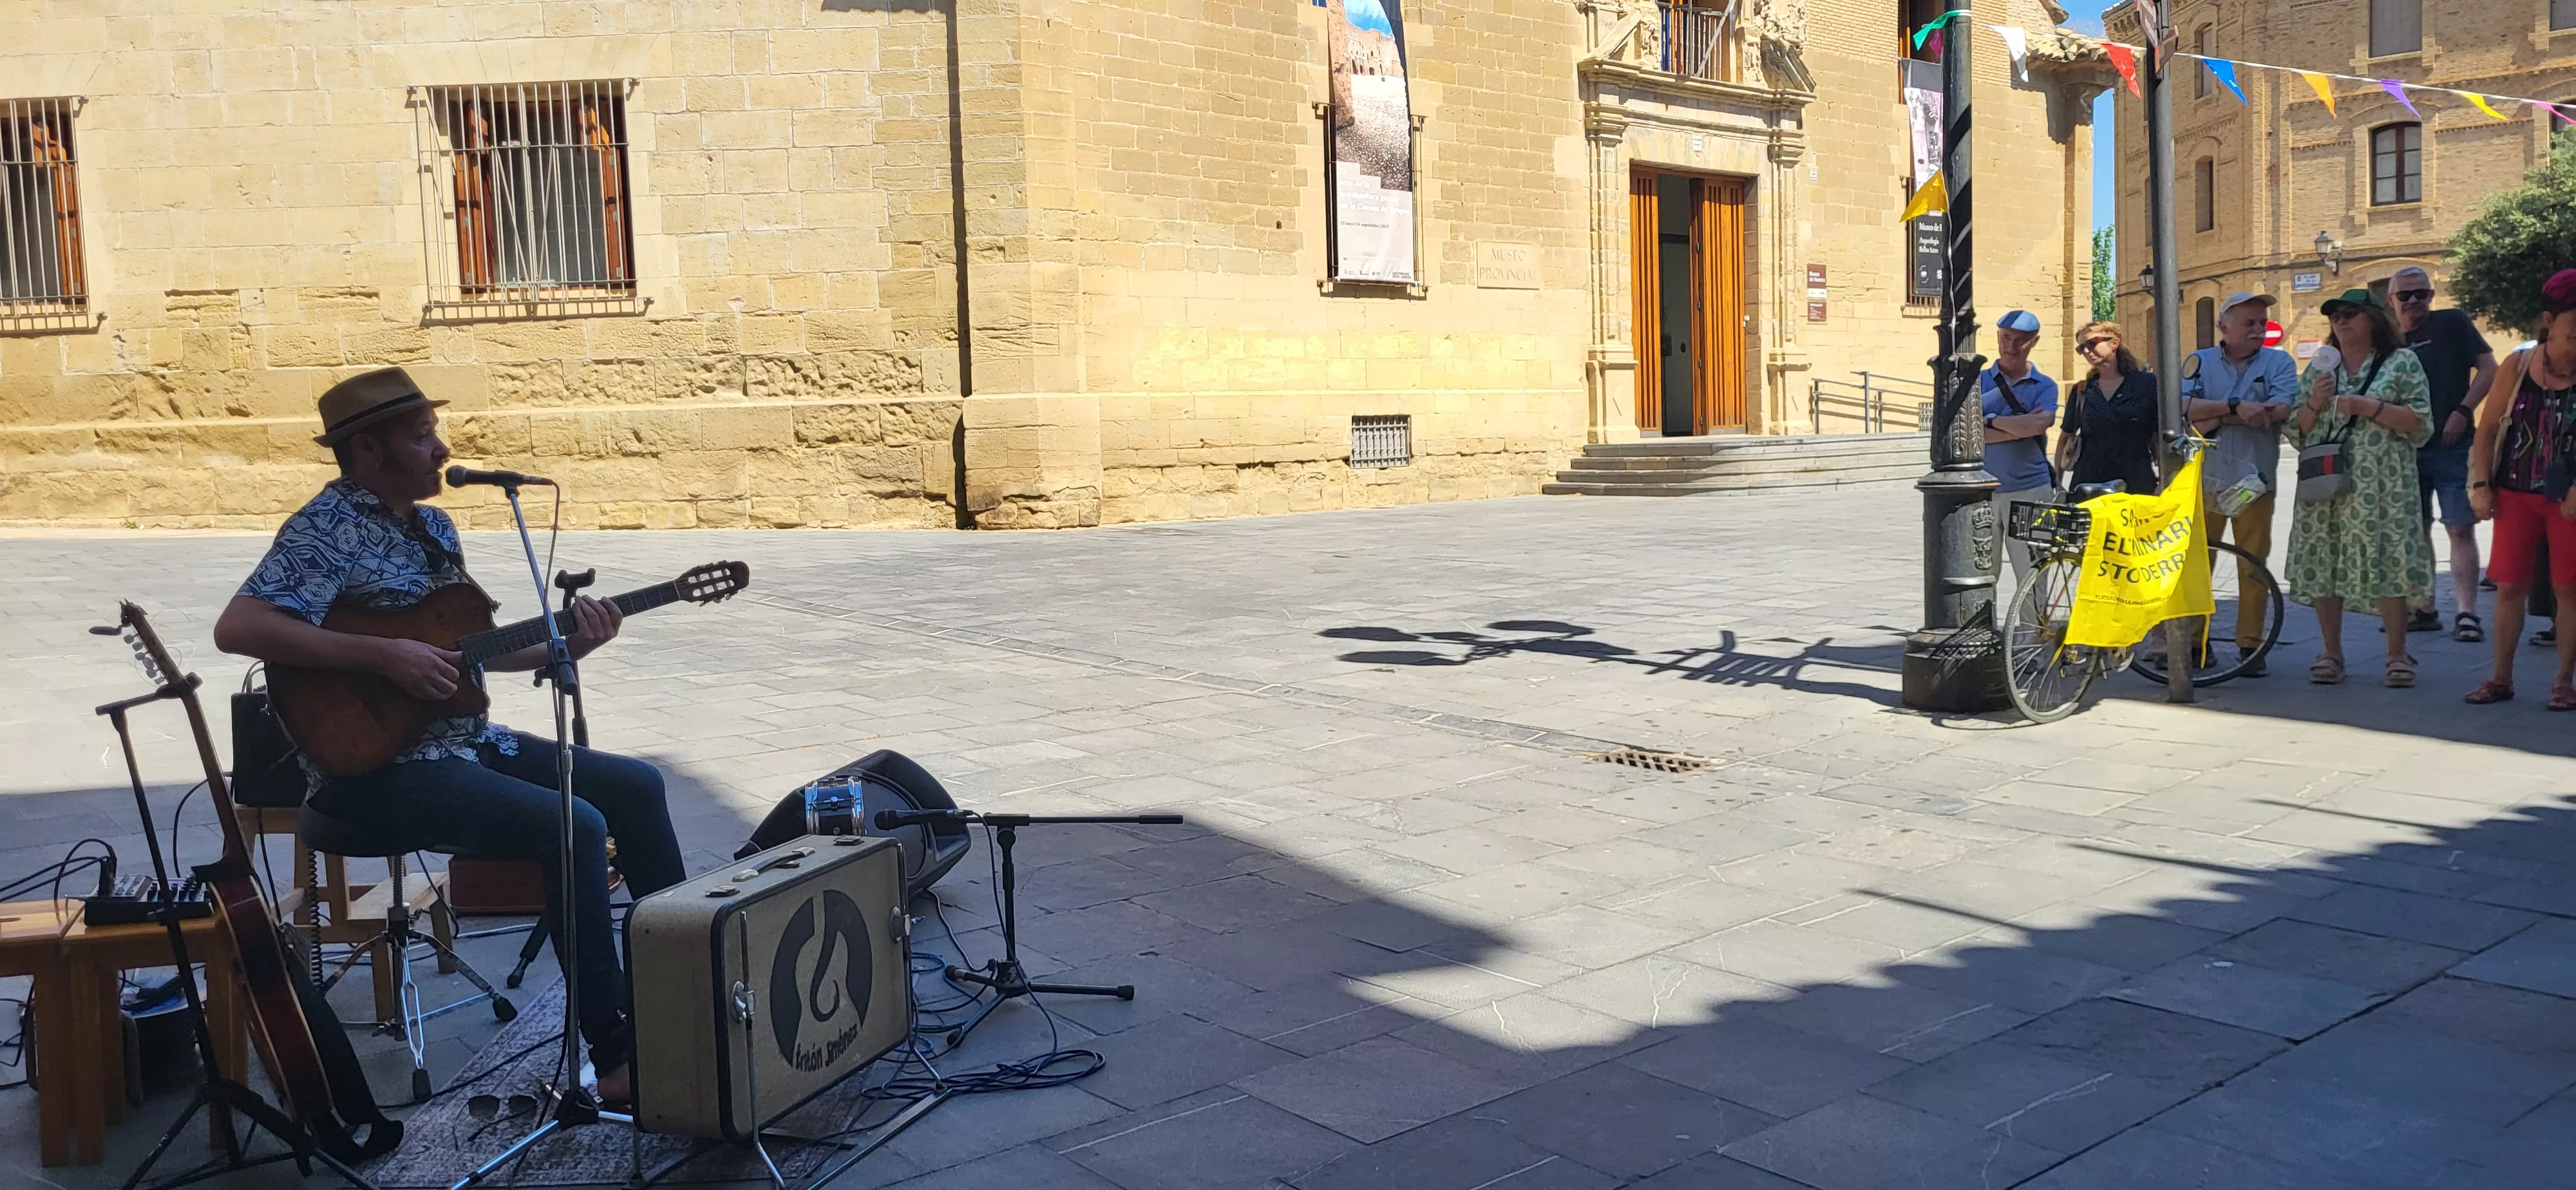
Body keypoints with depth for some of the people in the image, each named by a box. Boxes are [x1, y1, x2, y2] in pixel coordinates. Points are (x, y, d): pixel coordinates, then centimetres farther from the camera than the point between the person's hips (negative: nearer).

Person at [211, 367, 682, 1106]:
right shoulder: (327, 530, -13)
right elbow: (237, 628, -26)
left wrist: (565, 647, 4)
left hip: (465, 739, 9)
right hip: (371, 763, -9)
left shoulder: (433, 528, 13)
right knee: (572, 826, -26)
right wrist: (382, 657, -28)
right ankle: (617, 1059, -21)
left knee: (635, 785, 5)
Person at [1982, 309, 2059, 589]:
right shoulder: (1980, 381, 9)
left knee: (2032, 576, 1)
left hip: (2030, 490, -1)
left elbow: (2038, 424, -14)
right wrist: (2020, 427, -8)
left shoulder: (2044, 386, 7)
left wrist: (1993, 421, -6)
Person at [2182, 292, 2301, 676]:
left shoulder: (2279, 362, 5)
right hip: (2202, 480, 1)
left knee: (2252, 566, 2)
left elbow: (2279, 411, -13)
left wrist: (2217, 418, -12)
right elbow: (2184, 408, -10)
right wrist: (2237, 407, -18)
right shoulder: (2199, 362, 7)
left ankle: (2250, 645, 10)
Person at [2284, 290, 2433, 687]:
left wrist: (2366, 407, -12)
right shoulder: (2320, 368, 17)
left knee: (2386, 563, -7)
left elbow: (2422, 425, -4)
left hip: (2380, 486, -4)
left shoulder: (2402, 362, 5)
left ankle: (2398, 655, 3)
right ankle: (2331, 654, 11)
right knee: (2322, 565, 1)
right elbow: (2297, 433, 16)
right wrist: (2314, 404, -3)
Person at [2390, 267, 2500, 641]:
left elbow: (2488, 368, -4)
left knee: (2461, 529, -8)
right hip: (2405, 449, 5)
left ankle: (2466, 613, -9)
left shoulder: (2452, 323, 0)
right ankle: (2424, 609, 18)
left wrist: (2463, 412, -14)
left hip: (2452, 446, -4)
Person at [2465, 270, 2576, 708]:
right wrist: (2481, 486, 0)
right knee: (2510, 587, 5)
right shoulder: (2518, 365, 0)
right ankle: (2501, 678, 16)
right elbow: (2487, 429, 6)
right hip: (2516, 495, 2)